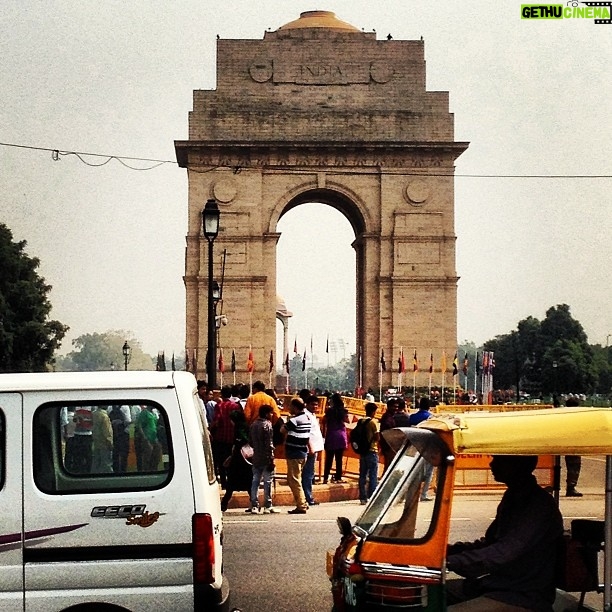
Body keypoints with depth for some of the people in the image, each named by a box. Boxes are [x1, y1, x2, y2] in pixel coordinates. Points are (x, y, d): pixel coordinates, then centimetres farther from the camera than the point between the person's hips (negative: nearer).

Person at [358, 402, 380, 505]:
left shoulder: (360, 421, 7)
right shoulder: (373, 422, -11)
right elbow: (377, 437, -15)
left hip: (363, 451, 6)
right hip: (372, 451, -6)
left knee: (363, 475, 9)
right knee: (373, 475, -1)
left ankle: (363, 497, 10)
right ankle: (372, 497, -3)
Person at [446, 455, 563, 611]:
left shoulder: (540, 505, -20)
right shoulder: (513, 497, 11)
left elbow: (503, 554, -28)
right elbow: (490, 543, 20)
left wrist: (449, 561, -31)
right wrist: (448, 550, 5)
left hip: (524, 599, -9)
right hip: (497, 584, 10)